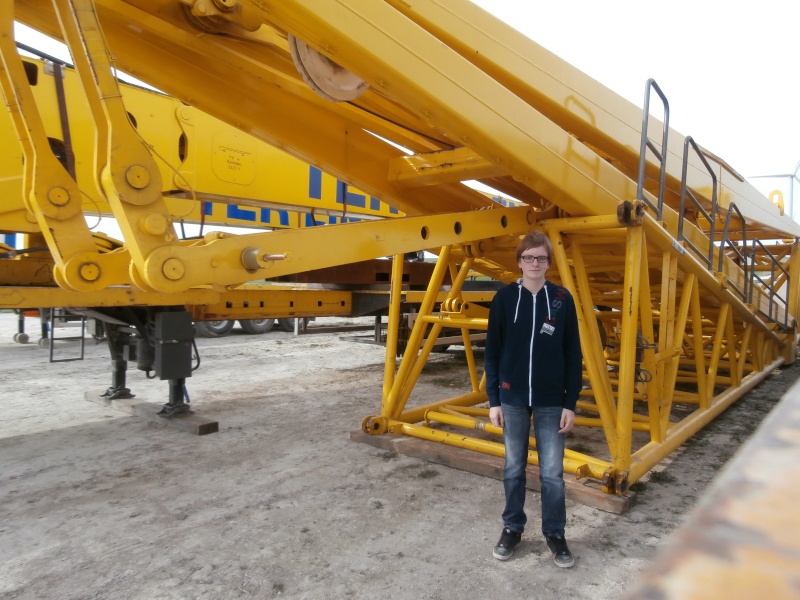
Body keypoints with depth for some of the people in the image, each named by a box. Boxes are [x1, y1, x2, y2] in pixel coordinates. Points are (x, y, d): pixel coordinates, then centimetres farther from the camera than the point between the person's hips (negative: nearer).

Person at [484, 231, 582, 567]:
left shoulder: (562, 298, -1)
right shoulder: (505, 297, -2)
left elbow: (573, 354, 1)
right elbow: (492, 351, 0)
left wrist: (571, 402, -2)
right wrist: (493, 399, -3)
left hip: (551, 401, 0)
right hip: (513, 398, 0)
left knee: (552, 472, 6)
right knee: (514, 469, 12)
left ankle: (555, 533, 26)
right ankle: (512, 528, 30)